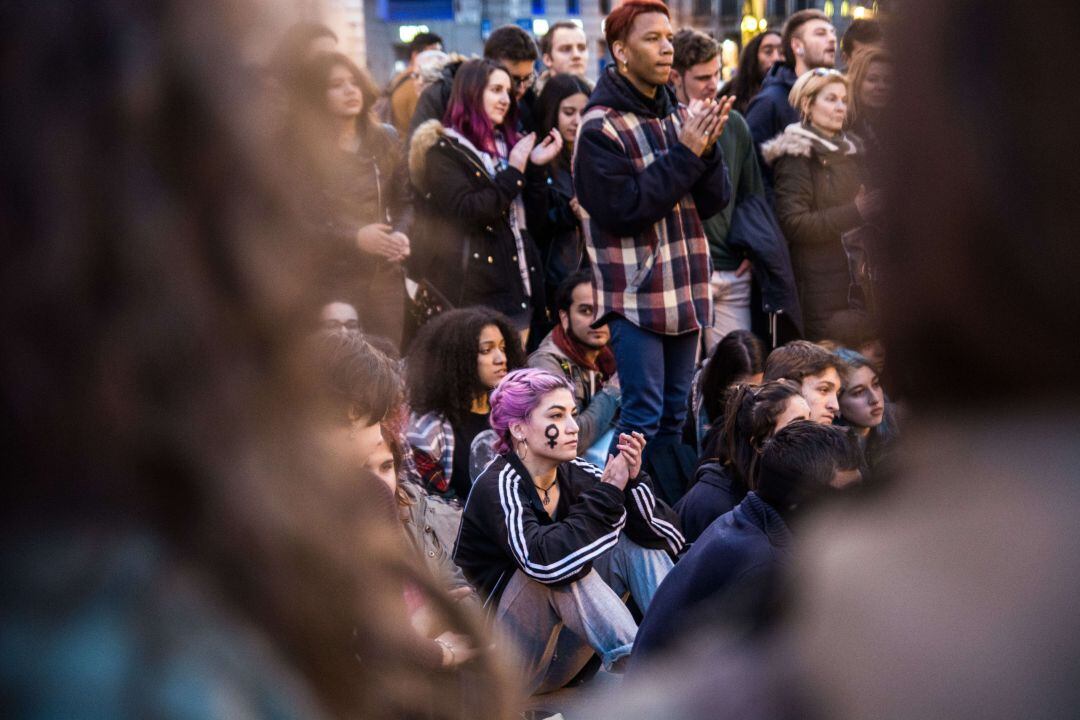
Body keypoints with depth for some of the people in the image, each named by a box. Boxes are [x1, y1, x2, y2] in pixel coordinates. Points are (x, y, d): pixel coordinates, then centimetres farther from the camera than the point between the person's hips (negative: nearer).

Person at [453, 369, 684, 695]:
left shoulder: (575, 475, 0)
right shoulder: (497, 486, -17)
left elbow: (666, 535, -6)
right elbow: (543, 559, -37)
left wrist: (632, 482, -23)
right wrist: (608, 493, -28)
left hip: (563, 659, 7)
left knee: (633, 538, -5)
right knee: (563, 567, -31)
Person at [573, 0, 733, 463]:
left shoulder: (680, 117, 10)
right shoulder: (600, 126, -10)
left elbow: (712, 202, 7)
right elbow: (623, 207, -19)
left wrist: (707, 148, -11)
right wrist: (685, 154, -17)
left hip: (684, 291, 7)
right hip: (635, 293, -7)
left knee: (674, 413, 13)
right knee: (643, 413, -8)